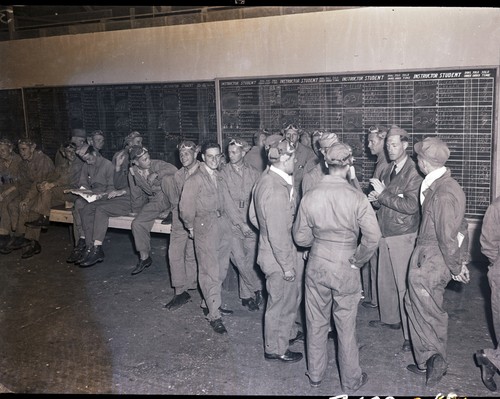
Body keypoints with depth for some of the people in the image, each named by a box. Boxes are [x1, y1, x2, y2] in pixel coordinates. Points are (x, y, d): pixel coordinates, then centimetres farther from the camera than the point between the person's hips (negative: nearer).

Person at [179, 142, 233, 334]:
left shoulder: (219, 177, 9)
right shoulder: (195, 179, -9)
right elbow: (185, 207, -6)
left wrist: (224, 218, 5)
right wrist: (191, 227, 1)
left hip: (223, 224, 6)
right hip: (205, 227, -6)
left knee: (221, 269, 13)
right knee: (210, 271, -2)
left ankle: (211, 304, 30)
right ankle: (214, 315, 5)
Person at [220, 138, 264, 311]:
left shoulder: (254, 173, 5)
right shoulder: (224, 173, 1)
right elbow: (227, 201, -5)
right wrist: (241, 224, -11)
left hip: (251, 223, 1)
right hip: (232, 222, -1)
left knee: (250, 258, 0)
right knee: (239, 258, -8)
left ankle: (246, 295, 17)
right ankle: (257, 288, 13)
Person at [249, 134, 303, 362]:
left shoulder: (264, 179, 0)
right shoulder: (277, 191, -30)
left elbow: (254, 216, 11)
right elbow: (278, 235, -26)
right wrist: (287, 266, -18)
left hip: (269, 248, 9)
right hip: (278, 256, -9)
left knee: (292, 294, 28)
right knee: (280, 303, 10)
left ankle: (288, 332, 49)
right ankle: (275, 349, 30)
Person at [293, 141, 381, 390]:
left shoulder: (309, 197, -10)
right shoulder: (356, 198, -17)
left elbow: (301, 238, -2)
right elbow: (372, 238, -18)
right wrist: (357, 260, -2)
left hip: (316, 266, 2)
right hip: (346, 269, -2)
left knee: (316, 323, 17)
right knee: (346, 326, 13)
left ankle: (315, 375, 34)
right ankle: (351, 380, 30)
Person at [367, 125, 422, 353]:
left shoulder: (414, 173, -14)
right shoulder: (388, 171, 11)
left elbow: (410, 206, -23)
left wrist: (383, 194, -20)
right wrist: (376, 199, -2)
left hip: (403, 237, -8)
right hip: (385, 234, 8)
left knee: (404, 285, -4)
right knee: (385, 280, 17)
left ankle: (411, 334, 5)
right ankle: (390, 318, 35)